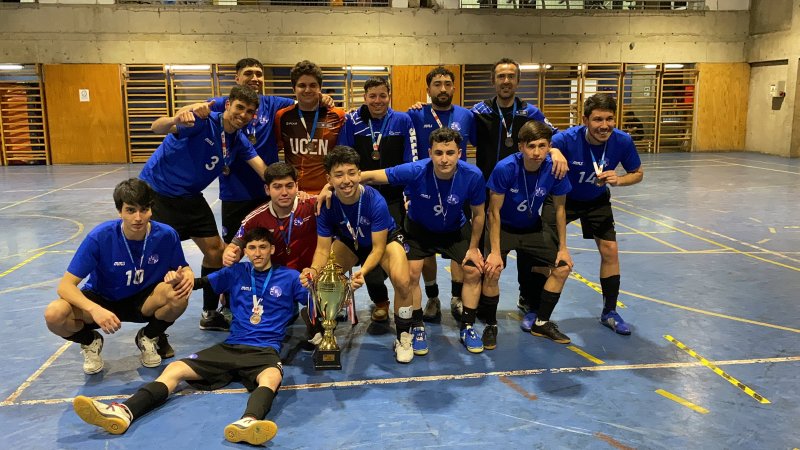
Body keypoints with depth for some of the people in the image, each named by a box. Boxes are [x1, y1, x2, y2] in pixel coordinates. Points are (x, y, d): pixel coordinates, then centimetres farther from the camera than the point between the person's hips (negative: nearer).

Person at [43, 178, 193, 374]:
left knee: (179, 293, -32)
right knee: (54, 315, -30)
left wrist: (186, 276, -31)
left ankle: (149, 337, 1)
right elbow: (65, 285, -23)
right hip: (101, 300, 0)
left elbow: (184, 270, -4)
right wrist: (95, 309, -43)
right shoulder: (100, 237, -25)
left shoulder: (166, 235, -20)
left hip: (144, 302, 1)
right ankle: (90, 341, 7)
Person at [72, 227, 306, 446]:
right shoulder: (236, 272, 15)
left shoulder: (288, 276, 8)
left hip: (265, 351, -4)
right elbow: (200, 282, 12)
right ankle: (124, 412, -34)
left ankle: (249, 422, -68)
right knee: (175, 368, -15)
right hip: (231, 346, 4)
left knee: (272, 376, -39)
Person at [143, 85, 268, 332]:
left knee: (216, 251, 7)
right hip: (157, 192, -7)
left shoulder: (239, 141, -1)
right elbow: (156, 128, -34)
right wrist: (176, 120, -56)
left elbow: (264, 169, -10)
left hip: (190, 198, 7)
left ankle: (210, 314, 23)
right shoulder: (203, 120, -21)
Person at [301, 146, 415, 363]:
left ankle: (403, 337, -5)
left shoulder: (375, 201, -35)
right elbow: (323, 248, -20)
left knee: (401, 280, -31)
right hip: (350, 242, 3)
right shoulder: (327, 204, -26)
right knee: (321, 277, -20)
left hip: (385, 239, -3)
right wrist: (314, 270, -42)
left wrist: (363, 271, -47)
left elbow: (378, 247, -28)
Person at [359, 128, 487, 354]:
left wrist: (473, 248, -5)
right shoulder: (415, 171, -35)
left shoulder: (473, 176, -30)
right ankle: (417, 328, 8)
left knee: (473, 271, -6)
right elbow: (371, 176, -30)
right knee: (411, 274, -14)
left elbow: (478, 214, -12)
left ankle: (467, 327, 14)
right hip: (419, 227, -1)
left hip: (456, 229, 2)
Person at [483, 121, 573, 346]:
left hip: (532, 228, 4)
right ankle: (491, 325, 1)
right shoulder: (505, 168, -29)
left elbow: (559, 209, -5)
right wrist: (495, 251, -24)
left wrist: (563, 248, -3)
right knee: (492, 271, -24)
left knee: (562, 267, -3)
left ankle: (541, 323, 16)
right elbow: (494, 212, -21)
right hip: (503, 227, -4)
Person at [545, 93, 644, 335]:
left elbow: (638, 173, -7)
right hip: (562, 198, -2)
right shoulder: (567, 139, -32)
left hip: (597, 201, 3)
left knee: (610, 251, -1)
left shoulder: (622, 141, -23)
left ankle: (609, 312, 18)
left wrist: (618, 180, -29)